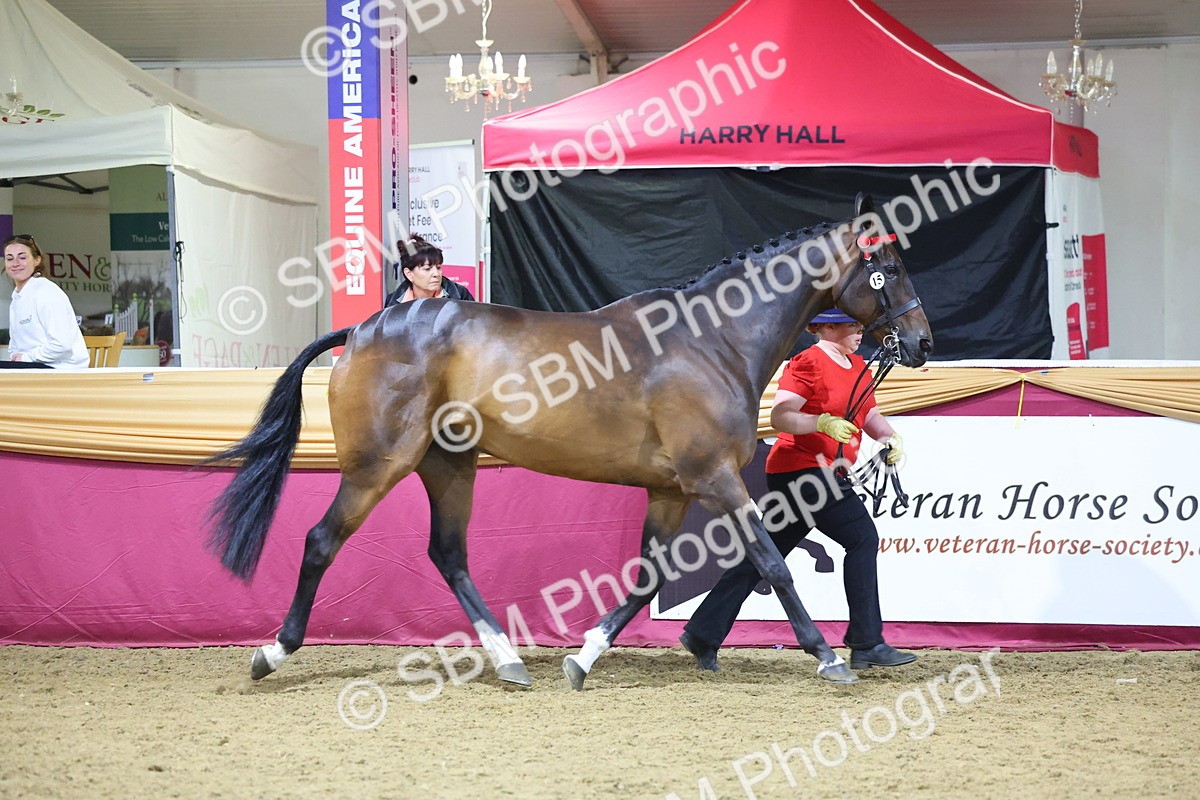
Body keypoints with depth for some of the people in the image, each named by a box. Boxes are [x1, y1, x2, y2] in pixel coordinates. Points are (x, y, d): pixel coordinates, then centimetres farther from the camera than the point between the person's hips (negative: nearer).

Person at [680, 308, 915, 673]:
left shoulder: (857, 366, 16)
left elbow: (869, 413, 21)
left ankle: (702, 634, 14)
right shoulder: (808, 363, -12)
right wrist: (823, 422, -30)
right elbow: (780, 416, -18)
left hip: (825, 473, 9)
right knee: (863, 537, -14)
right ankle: (867, 645, -13)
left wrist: (888, 436, 2)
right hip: (802, 467, -9)